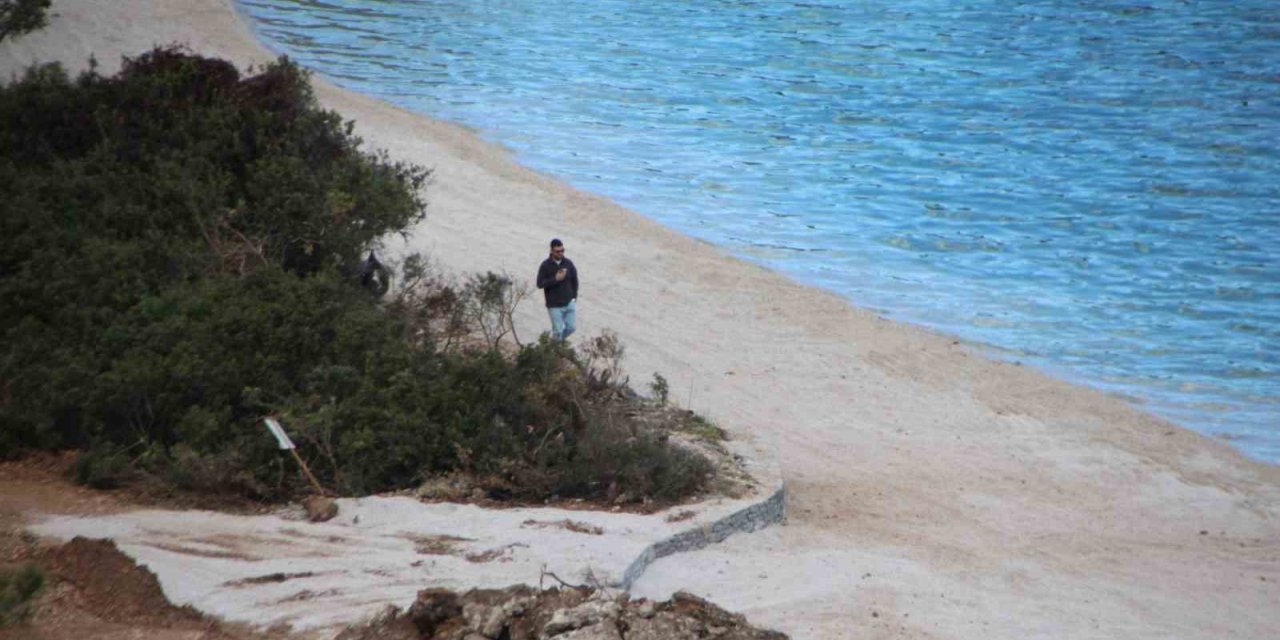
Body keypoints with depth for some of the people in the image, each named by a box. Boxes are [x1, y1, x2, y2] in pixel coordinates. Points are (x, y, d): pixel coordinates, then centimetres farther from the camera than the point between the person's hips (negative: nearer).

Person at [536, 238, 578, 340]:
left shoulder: (568, 263, -1)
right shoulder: (545, 266, -10)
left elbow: (574, 281, 10)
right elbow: (540, 284, -14)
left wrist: (574, 297, 6)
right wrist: (555, 279, -23)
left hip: (569, 303, 3)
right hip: (554, 305, -3)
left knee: (572, 327, 5)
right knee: (558, 330, -1)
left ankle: (559, 340, 33)